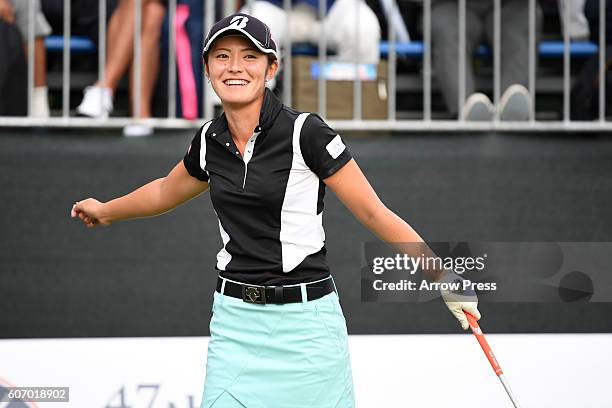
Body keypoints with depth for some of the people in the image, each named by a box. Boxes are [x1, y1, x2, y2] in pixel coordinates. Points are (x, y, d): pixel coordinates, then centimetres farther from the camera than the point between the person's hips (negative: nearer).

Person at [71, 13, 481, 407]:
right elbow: (166, 192, 28)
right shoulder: (210, 142, 6)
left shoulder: (305, 132, -10)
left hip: (305, 321, -4)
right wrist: (106, 211, 43)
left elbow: (374, 212, -8)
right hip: (236, 320, 4)